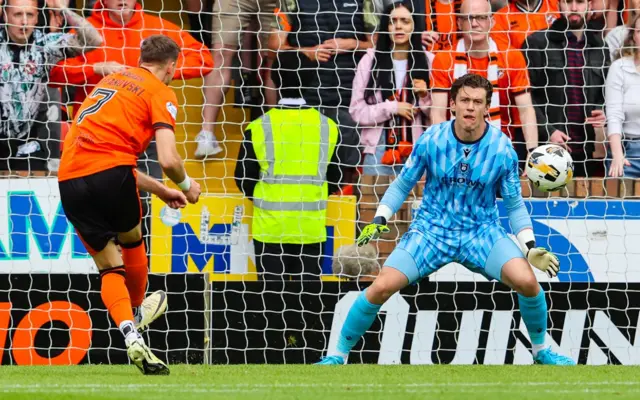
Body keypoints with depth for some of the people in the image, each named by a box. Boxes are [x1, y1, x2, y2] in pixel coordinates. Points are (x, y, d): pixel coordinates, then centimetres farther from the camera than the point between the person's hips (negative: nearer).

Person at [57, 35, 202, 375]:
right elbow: (168, 160, -9)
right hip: (109, 173, -6)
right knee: (131, 241, 24)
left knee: (109, 266, 11)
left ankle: (131, 337, -6)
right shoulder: (160, 92, 4)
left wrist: (160, 190, 34)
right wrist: (186, 185, 13)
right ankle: (137, 312, 44)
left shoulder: (111, 80, 26)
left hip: (69, 178, 6)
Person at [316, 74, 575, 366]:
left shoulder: (502, 149, -9)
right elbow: (402, 185, 5)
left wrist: (530, 247, -7)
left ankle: (541, 351, 3)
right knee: (381, 287, -18)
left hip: (482, 232, 0)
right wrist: (379, 220, -8)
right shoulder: (431, 141, -9)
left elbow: (514, 204, 3)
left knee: (527, 281, -24)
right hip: (431, 229, 0)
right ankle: (339, 354, 3)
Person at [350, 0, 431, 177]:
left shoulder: (427, 61, 2)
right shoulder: (370, 60, 1)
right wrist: (392, 108, -10)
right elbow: (357, 110, 0)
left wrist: (425, 97, -12)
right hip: (379, 153, 0)